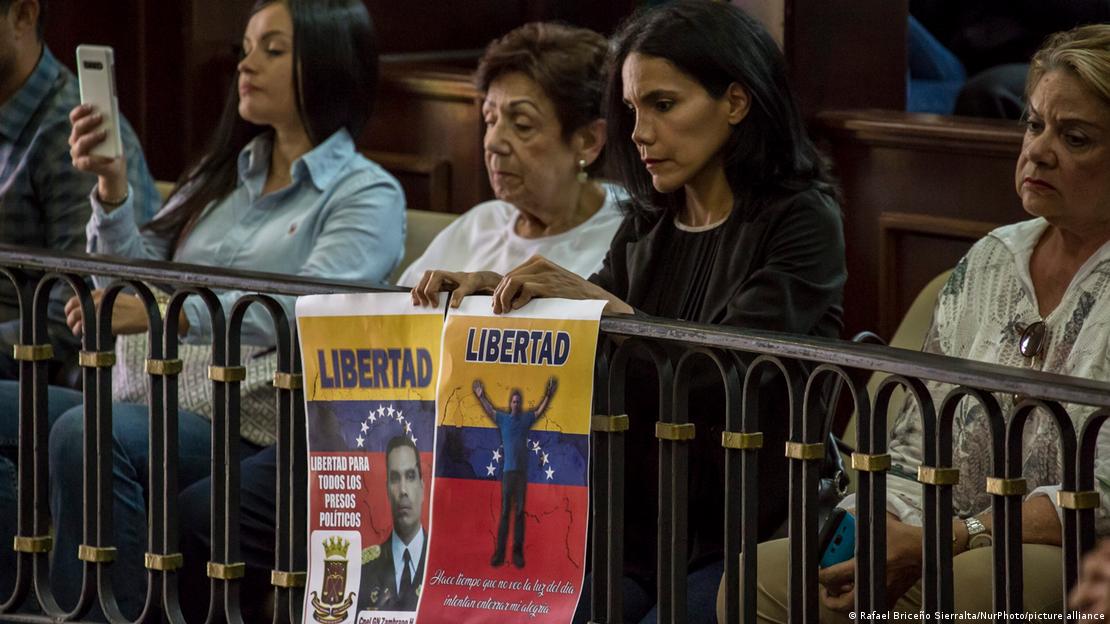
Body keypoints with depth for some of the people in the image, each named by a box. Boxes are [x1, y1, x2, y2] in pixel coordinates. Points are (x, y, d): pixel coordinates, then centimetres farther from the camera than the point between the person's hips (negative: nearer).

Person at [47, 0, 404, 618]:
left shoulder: (367, 195, 1)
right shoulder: (223, 173, 23)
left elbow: (309, 307, -18)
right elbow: (141, 275, 18)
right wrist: (113, 190, 0)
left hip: (262, 432, -6)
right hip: (177, 401, 7)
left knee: (86, 434, -33)